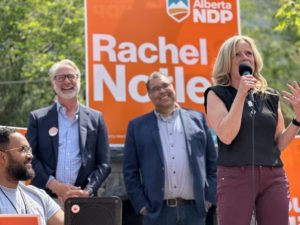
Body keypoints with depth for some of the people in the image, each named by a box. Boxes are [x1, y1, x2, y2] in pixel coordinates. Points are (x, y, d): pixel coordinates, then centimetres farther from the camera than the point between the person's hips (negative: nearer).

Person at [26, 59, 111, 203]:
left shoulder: (95, 118, 10)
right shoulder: (38, 118, 8)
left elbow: (104, 164, 8)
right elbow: (29, 157, 2)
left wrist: (87, 191, -7)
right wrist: (53, 185, -10)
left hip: (83, 198, 1)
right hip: (45, 197, 0)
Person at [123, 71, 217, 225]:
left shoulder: (197, 119, 10)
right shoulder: (137, 126, 8)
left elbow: (212, 162, 11)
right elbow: (130, 171, 7)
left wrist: (209, 198, 4)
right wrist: (141, 205, -1)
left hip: (193, 209, 1)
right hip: (158, 212, -1)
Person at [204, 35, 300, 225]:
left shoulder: (271, 97, 14)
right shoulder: (217, 94, 3)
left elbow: (279, 144, 14)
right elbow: (226, 136, -11)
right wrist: (241, 94, -13)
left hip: (274, 177, 4)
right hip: (235, 176, -4)